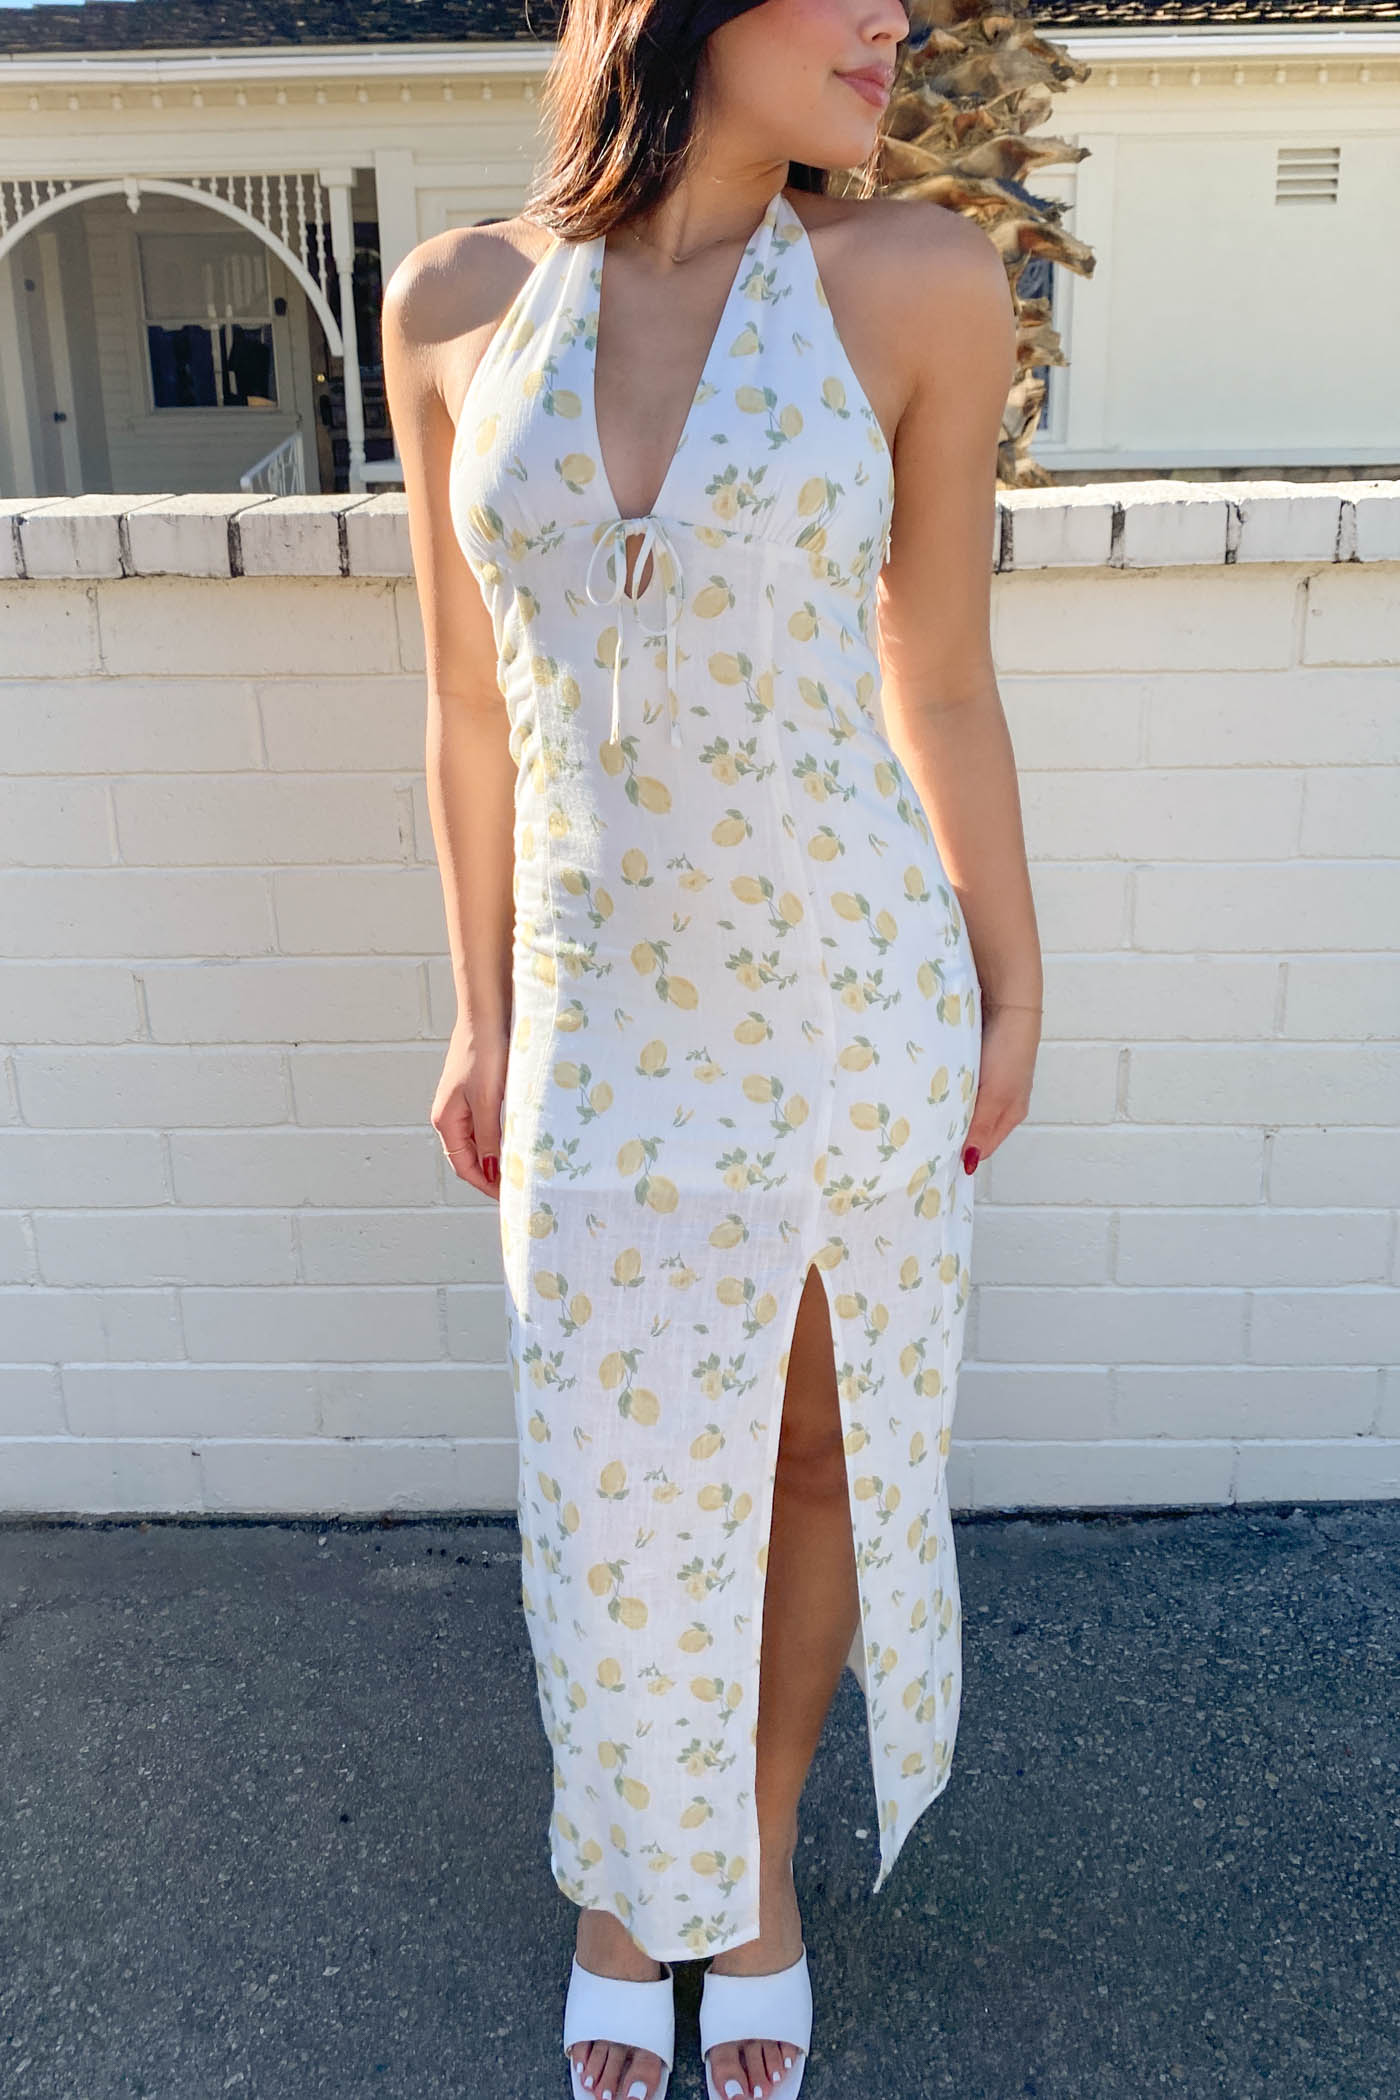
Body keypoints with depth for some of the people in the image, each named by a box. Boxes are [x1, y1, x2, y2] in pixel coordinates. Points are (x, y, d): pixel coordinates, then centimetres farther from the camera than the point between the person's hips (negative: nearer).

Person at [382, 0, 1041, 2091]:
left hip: (863, 993, 0)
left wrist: (1015, 999, 4)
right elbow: (471, 706, 4)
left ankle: (761, 1854, 44)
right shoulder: (454, 304, -2)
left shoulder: (920, 279, -7)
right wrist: (483, 1024, 7)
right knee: (619, 1503, 13)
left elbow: (944, 686, -1)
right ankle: (623, 1875, 44)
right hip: (613, 1024, 1)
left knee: (823, 1451, 17)